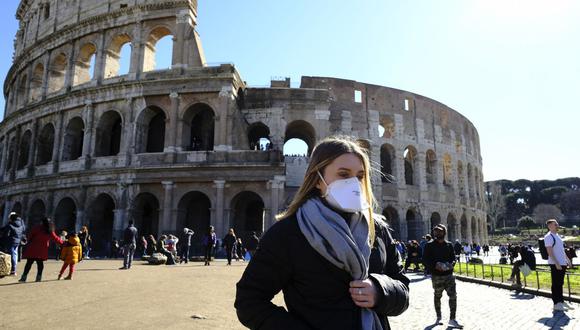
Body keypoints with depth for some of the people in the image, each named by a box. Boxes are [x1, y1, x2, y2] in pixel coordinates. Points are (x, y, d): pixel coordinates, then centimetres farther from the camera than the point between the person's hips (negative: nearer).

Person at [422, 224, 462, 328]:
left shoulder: (449, 245, 6)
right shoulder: (430, 246, -5)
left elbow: (453, 257, 12)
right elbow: (425, 260, -6)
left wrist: (451, 264, -10)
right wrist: (435, 265, -21)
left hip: (449, 275, 3)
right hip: (436, 276, -2)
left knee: (453, 295, -3)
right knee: (437, 296, 11)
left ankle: (452, 319, 8)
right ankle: (438, 317, 27)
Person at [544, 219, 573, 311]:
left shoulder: (557, 235, 16)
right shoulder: (548, 237, -14)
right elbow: (550, 252, -19)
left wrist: (567, 259, 20)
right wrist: (556, 263, -22)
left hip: (562, 263, 9)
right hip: (555, 264, -9)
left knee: (560, 284, 16)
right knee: (556, 284, -3)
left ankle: (561, 301, 26)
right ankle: (556, 304, 2)